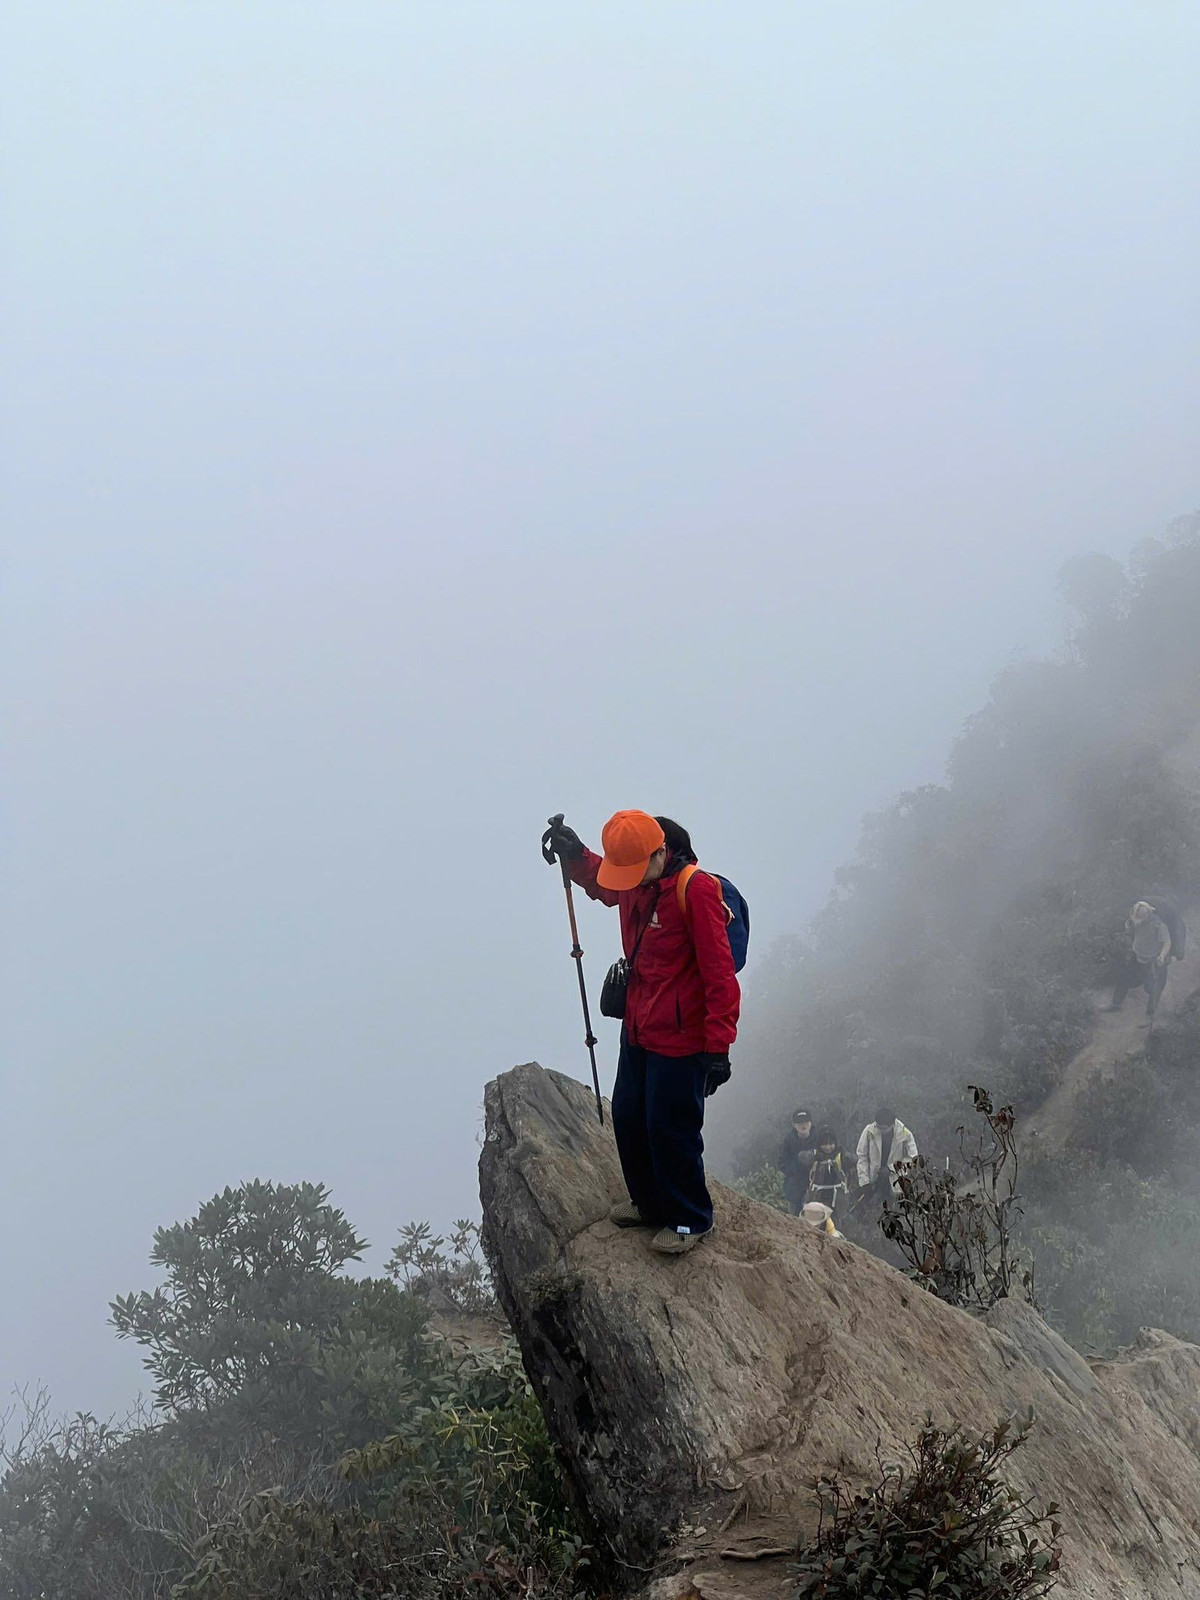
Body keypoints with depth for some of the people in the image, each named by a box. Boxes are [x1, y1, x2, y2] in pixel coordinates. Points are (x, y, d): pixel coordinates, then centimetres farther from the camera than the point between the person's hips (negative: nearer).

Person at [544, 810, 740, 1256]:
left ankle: (690, 1219, 21)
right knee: (628, 1119, 16)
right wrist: (574, 855, 8)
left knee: (670, 1131, 1)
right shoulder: (632, 884, 3)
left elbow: (719, 972, -21)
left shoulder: (695, 890, -22)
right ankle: (650, 1203, 37)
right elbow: (600, 882, 30)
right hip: (637, 1032, 8)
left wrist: (719, 1047, -22)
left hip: (680, 1042, -8)